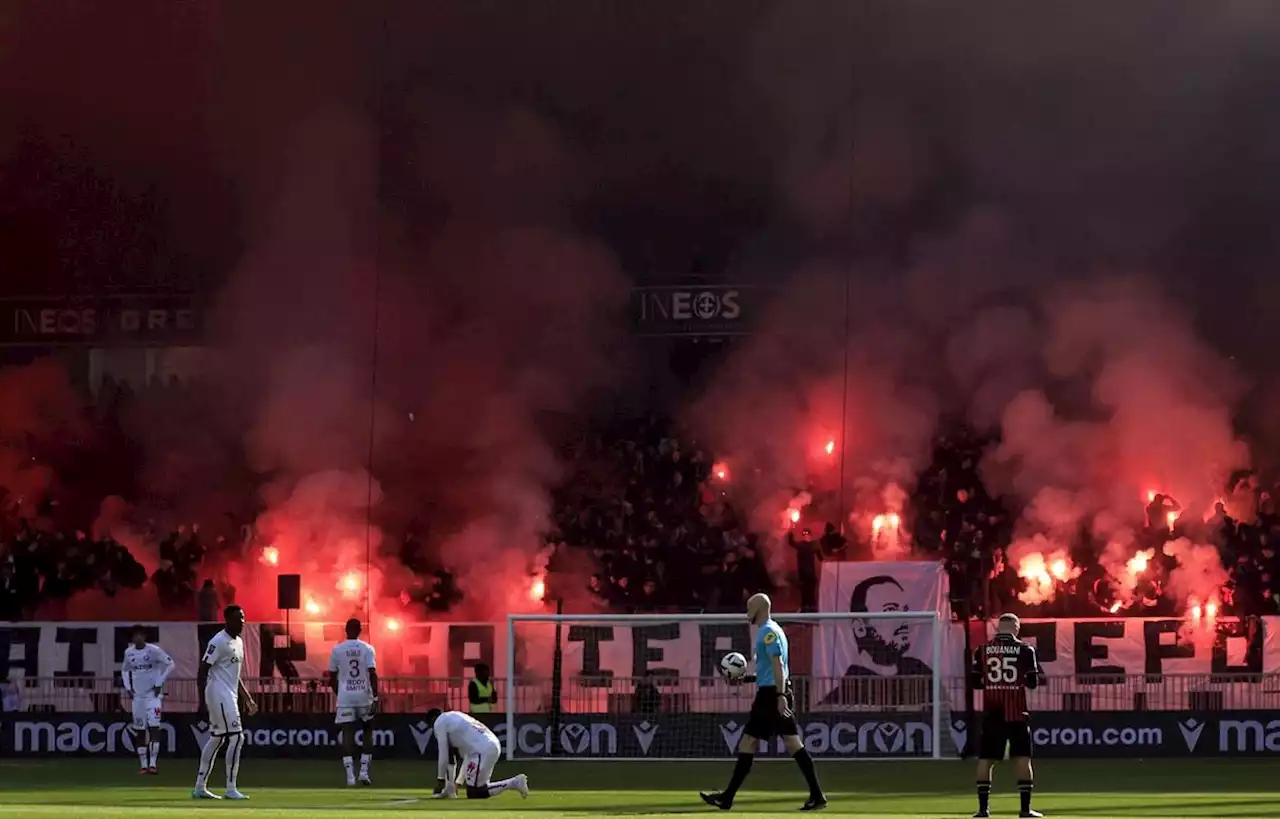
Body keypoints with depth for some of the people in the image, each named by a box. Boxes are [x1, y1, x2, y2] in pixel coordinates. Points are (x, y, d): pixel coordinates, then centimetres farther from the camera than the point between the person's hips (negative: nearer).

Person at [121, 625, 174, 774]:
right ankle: (143, 765, 11)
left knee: (153, 727, -14)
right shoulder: (129, 652, 5)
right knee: (140, 731, 5)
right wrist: (128, 687, 9)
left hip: (153, 694, -5)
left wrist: (159, 684, -10)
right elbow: (124, 670, 21)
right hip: (137, 695, 5)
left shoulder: (153, 650, -9)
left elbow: (170, 664, -8)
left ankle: (152, 764, -15)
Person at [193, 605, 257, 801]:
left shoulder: (238, 642, 15)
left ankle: (200, 787, 19)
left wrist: (247, 699, 20)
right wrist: (202, 701, -23)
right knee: (236, 737, -13)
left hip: (230, 696, 10)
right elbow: (203, 671, -17)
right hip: (219, 695, -10)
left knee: (216, 739, 13)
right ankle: (231, 789, -12)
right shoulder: (219, 642, -13)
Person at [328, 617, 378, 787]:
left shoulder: (337, 650, 1)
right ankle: (364, 771, 7)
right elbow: (373, 674, -10)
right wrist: (375, 698, -11)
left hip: (345, 697, 0)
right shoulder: (367, 649, -1)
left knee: (347, 734, -1)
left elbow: (332, 677, 6)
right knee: (367, 731, 16)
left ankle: (350, 775, -11)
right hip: (364, 696, 0)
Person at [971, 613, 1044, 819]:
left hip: (992, 713, 1)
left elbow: (975, 682, 3)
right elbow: (1033, 682, -2)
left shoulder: (982, 650, 3)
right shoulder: (1024, 650, -2)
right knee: (1022, 758, 2)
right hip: (1016, 712, -1)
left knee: (985, 759, 7)